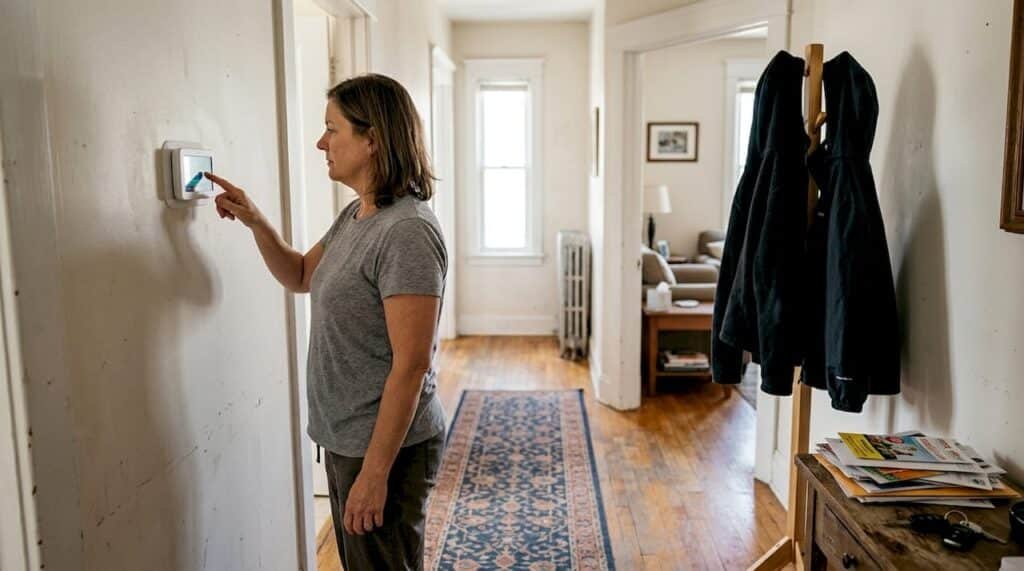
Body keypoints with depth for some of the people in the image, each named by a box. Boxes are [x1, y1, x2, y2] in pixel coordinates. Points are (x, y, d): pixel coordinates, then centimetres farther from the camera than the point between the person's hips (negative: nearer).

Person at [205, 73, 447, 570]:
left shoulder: (407, 231, -23)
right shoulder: (355, 216, 6)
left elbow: (411, 364, -25)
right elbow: (301, 276, 22)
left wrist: (375, 472, -22)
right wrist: (255, 222, 6)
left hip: (385, 447, -9)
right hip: (346, 438, 9)